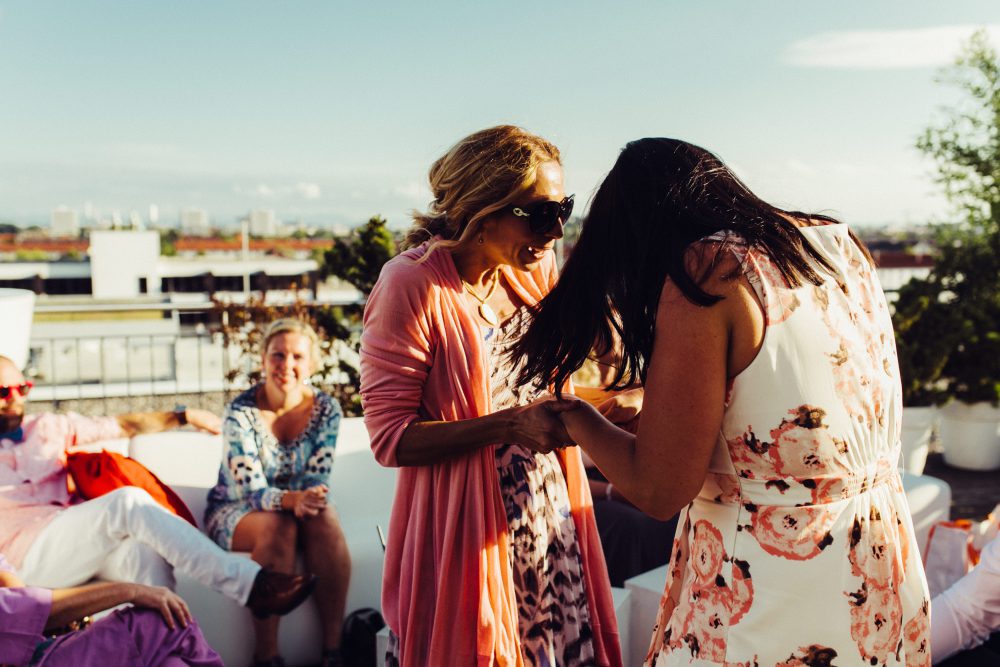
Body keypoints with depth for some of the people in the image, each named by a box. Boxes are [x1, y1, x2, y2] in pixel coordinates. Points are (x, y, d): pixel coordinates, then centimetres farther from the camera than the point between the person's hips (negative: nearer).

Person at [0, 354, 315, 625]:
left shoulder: (47, 426, 22)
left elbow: (121, 424, 25)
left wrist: (186, 416, 27)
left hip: (81, 543, 5)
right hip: (30, 558, -4)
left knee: (145, 552, -34)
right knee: (129, 501, -31)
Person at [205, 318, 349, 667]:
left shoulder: (326, 410, -8)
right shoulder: (240, 412, -17)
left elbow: (317, 478, -10)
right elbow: (251, 489, -22)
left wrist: (311, 500, -34)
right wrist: (292, 499, -43)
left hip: (298, 508, 2)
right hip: (234, 511, -2)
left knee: (324, 518, -32)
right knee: (278, 525, -36)